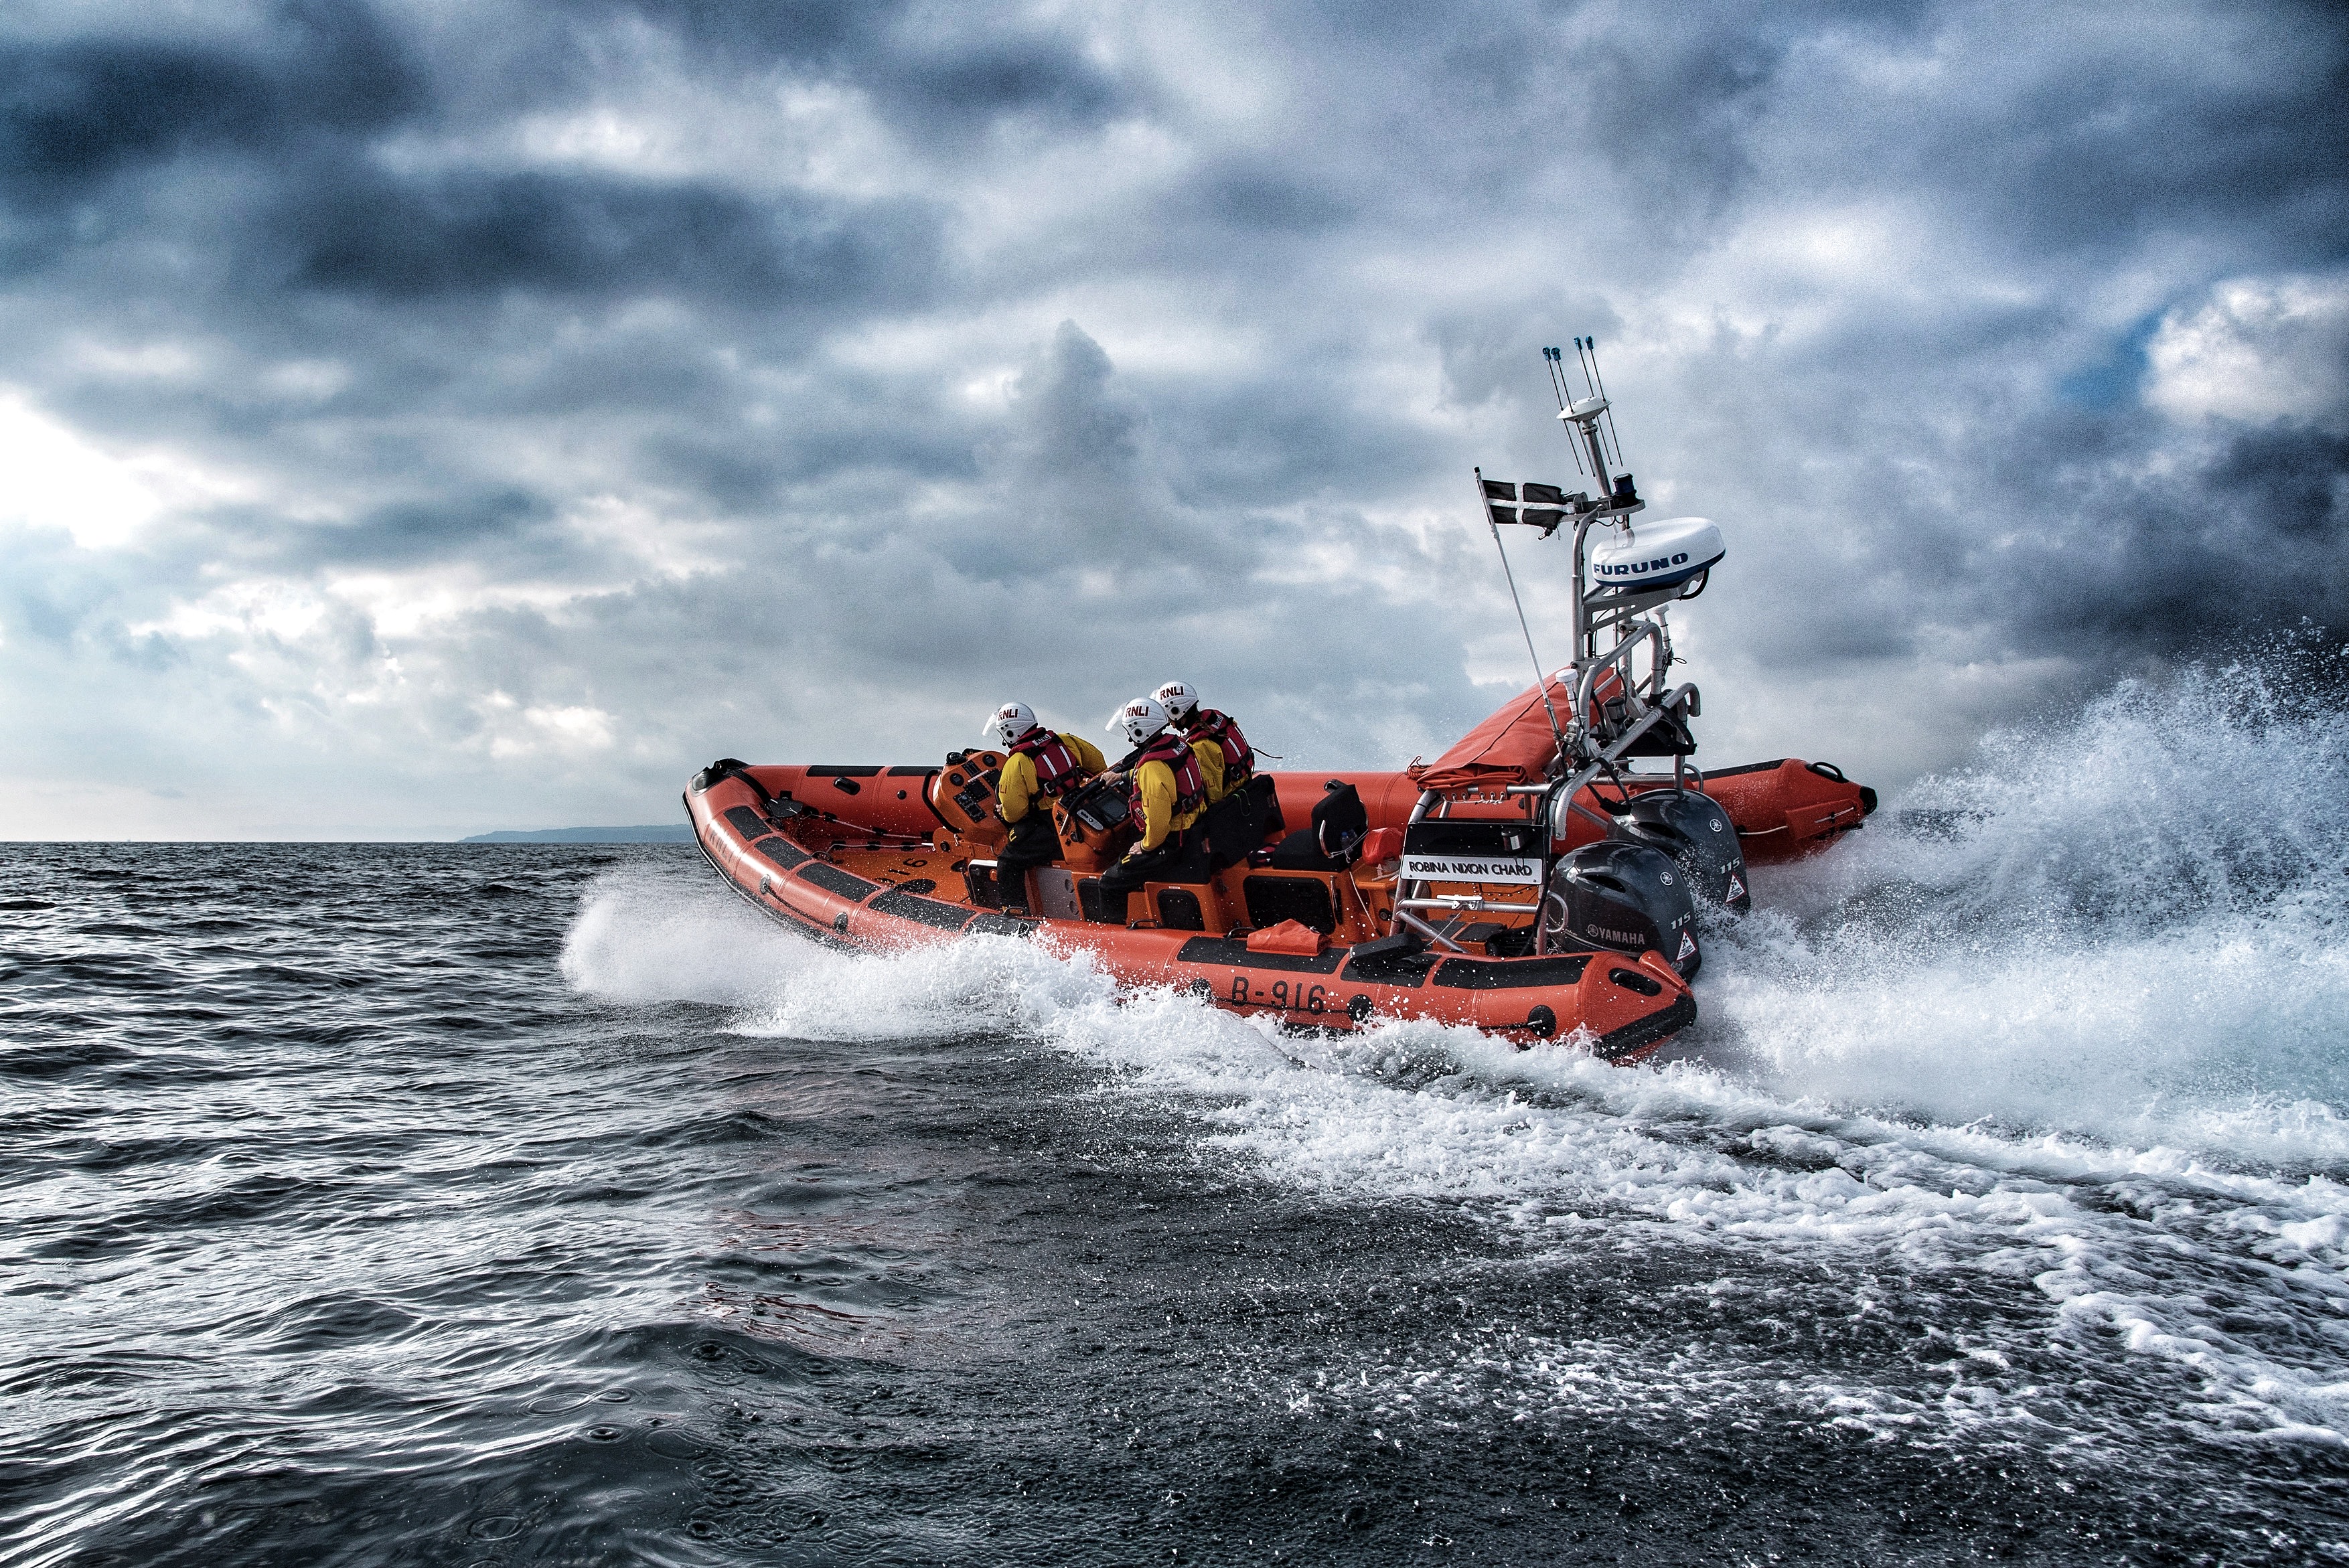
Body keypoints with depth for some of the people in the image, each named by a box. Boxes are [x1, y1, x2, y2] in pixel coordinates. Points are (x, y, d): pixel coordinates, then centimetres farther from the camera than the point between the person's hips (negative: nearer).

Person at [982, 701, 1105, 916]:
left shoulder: (1016, 764, -8)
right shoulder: (1066, 741, 8)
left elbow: (1013, 812, -10)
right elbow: (1098, 761, 16)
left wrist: (1003, 813, 12)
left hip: (1055, 833, -7)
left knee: (1008, 862, 6)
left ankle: (1015, 909, 0)